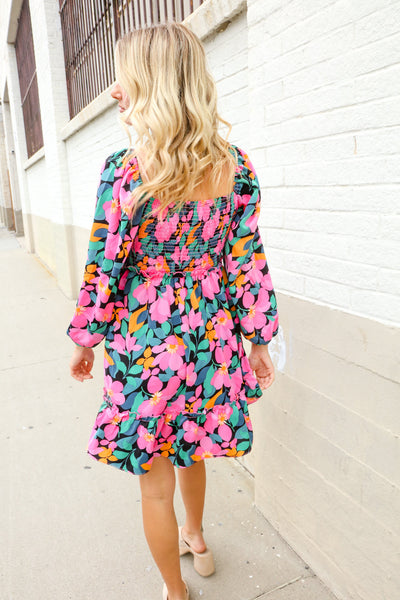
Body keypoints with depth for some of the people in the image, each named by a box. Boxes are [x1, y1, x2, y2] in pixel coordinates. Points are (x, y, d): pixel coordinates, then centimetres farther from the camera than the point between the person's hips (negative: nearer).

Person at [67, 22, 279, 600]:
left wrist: (85, 342, 5)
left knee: (156, 484, 17)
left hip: (146, 349, -5)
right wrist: (258, 340, 8)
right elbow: (249, 264, -2)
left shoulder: (125, 171, -18)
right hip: (212, 342, 5)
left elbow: (102, 275, -12)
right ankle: (196, 540, 56)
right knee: (189, 451, 31)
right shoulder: (236, 166, -5)